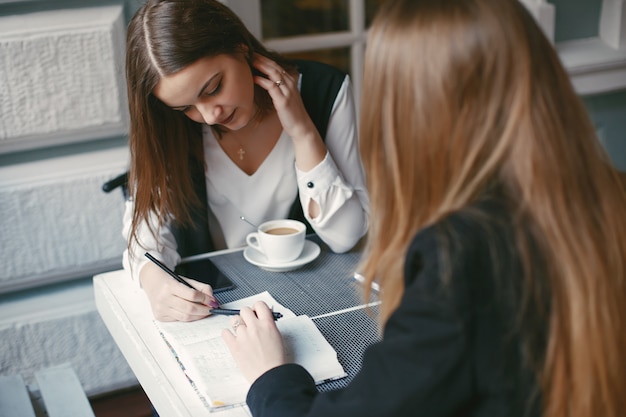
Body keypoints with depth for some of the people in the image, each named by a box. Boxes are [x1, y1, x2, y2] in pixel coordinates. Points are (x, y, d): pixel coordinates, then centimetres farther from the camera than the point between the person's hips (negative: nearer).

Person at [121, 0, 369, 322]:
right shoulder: (167, 125, -10)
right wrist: (153, 279, -32)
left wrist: (303, 132, -23)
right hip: (207, 292, 1)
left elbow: (345, 236, -14)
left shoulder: (324, 89, -14)